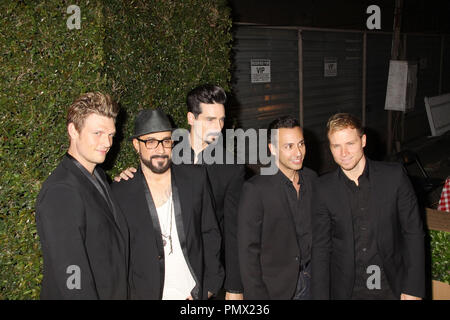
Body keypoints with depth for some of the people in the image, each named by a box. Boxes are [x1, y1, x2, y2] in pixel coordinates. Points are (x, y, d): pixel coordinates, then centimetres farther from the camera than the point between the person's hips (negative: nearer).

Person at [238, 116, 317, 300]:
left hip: (310, 279, 5)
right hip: (275, 287, -5)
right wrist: (256, 295, -14)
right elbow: (248, 250, -14)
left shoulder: (312, 179, 2)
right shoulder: (256, 189, -17)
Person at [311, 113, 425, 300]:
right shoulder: (325, 188, -6)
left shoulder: (394, 176, -9)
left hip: (392, 287, 0)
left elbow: (413, 232, -5)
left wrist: (413, 289, -8)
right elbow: (321, 247, -2)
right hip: (346, 290, 1)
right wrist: (320, 296, -6)